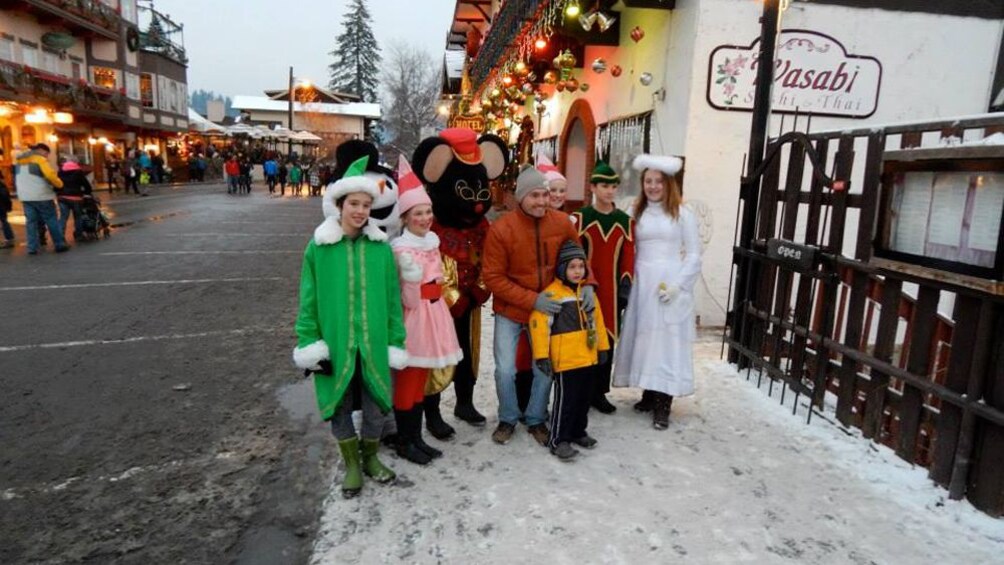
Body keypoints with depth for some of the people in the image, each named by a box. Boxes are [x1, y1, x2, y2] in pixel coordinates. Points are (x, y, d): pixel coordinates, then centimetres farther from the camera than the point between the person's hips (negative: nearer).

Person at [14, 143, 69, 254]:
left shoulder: (19, 161, 17)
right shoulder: (39, 159, -8)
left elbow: (17, 180, 22)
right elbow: (50, 175, -21)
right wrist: (59, 184, -6)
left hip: (25, 197, 7)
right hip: (42, 196, -6)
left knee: (31, 222, 6)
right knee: (52, 221, 2)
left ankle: (32, 248, 3)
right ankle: (60, 245, 6)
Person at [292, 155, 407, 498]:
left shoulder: (381, 247, -2)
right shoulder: (319, 247, -5)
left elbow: (392, 299, 1)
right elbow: (309, 300, -2)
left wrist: (396, 342, 0)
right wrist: (310, 343, -6)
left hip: (373, 342, 1)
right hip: (335, 343, -1)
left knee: (375, 405, 13)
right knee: (339, 406, 12)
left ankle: (370, 457, 39)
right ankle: (352, 464, 35)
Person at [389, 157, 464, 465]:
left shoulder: (432, 240, 7)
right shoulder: (401, 248, -16)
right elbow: (409, 298, -16)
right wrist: (410, 273, -28)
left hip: (434, 311, 8)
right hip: (414, 314, -8)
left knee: (421, 377, 15)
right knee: (407, 378, 4)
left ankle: (416, 437, 27)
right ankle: (404, 442, 18)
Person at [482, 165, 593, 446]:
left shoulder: (561, 222, -9)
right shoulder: (501, 229, -19)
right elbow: (493, 278, -17)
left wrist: (587, 284, -10)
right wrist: (532, 300, -23)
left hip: (548, 309, 3)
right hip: (510, 311, -2)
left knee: (545, 369, 8)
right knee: (505, 369, 0)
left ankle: (536, 419, 31)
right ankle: (508, 418, 27)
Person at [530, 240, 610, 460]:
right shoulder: (552, 293, -14)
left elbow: (597, 320, 17)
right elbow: (538, 323, -18)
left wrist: (602, 347, 18)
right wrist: (541, 355, -19)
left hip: (588, 358, 7)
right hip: (565, 360, -7)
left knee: (584, 397, 17)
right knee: (565, 399, -2)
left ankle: (578, 432, 33)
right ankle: (559, 440, 9)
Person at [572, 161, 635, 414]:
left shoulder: (625, 221, 8)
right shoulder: (580, 218, -2)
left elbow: (628, 255, 7)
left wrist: (626, 283, -1)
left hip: (612, 291, 3)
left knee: (607, 340, 9)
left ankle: (599, 392, 22)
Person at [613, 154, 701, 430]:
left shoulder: (682, 213, -2)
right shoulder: (638, 213, 10)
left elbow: (694, 255, -3)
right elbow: (632, 251, 9)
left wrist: (678, 284, -13)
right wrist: (631, 281, -3)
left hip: (671, 286, -4)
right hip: (643, 284, 4)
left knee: (668, 341, -2)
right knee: (644, 339, 7)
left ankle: (663, 404, 3)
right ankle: (649, 394, 19)